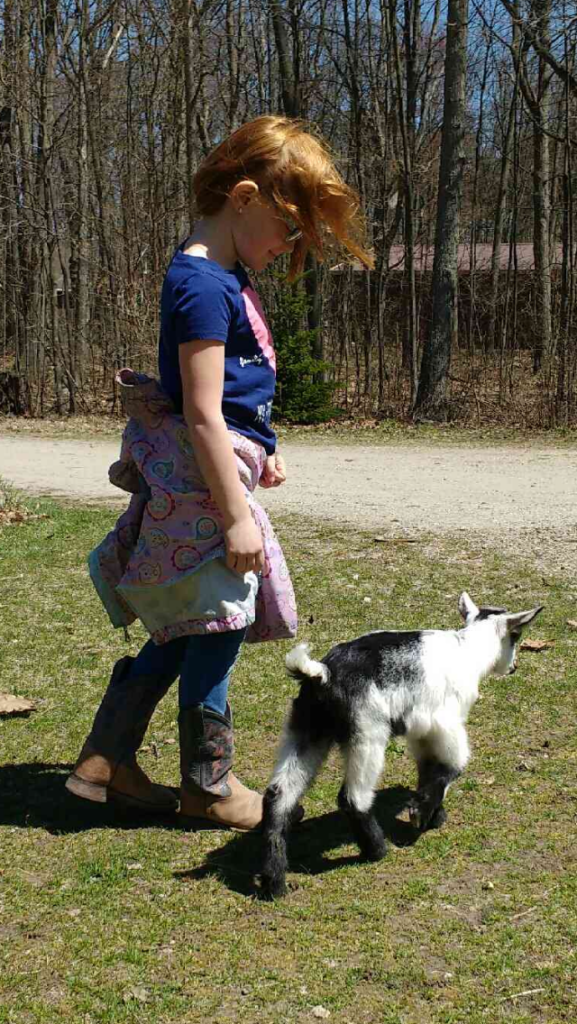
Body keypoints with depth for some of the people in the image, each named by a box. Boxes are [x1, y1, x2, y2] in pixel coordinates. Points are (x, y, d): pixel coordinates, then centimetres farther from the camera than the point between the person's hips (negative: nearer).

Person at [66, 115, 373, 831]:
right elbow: (202, 414, -21)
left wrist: (258, 455, 22)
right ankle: (209, 787, 17)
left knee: (189, 630, 15)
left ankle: (106, 761, 24)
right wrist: (237, 516, -19)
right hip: (201, 480, -10)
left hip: (217, 470, 10)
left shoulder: (221, 277, 14)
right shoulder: (204, 284, -18)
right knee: (219, 628, 1)